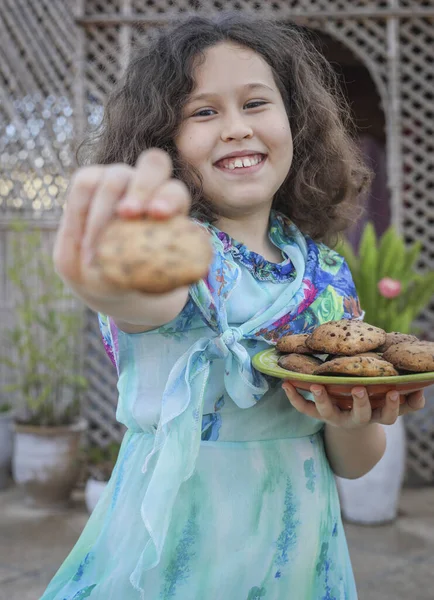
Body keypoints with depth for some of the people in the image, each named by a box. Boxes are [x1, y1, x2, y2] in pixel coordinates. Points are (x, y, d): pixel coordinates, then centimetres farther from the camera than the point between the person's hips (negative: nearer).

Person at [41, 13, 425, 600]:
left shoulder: (328, 271, -1)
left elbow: (354, 464, 3)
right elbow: (156, 298, -39)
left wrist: (354, 422, -19)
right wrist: (122, 284, -61)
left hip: (300, 553, 4)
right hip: (174, 550, -3)